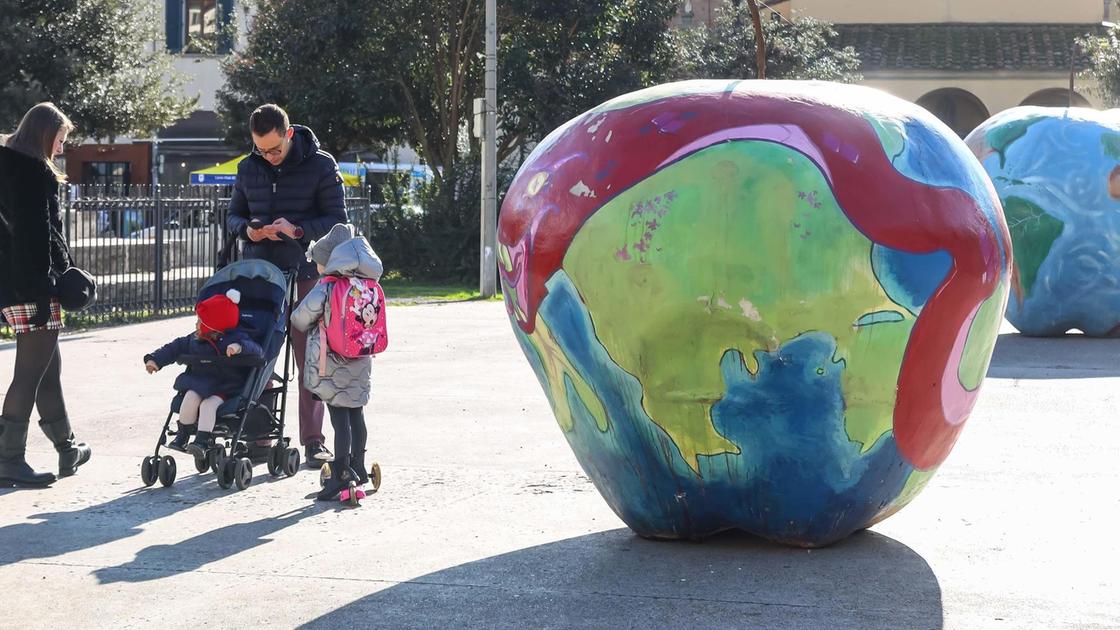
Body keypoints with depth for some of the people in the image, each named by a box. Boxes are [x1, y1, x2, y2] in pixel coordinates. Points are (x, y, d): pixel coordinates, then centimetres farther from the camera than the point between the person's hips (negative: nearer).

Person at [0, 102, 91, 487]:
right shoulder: (35, 173, -14)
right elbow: (37, 238, -20)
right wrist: (43, 293, -22)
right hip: (33, 286, -10)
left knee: (48, 368, 18)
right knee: (31, 372, -5)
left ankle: (68, 450, 29)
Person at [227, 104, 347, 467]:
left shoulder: (320, 166, -5)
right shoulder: (249, 169, 8)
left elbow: (337, 220, -5)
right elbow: (234, 214, 18)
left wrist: (298, 230, -21)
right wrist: (247, 229, -6)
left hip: (305, 275, -4)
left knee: (310, 356, -2)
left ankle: (313, 440, 5)